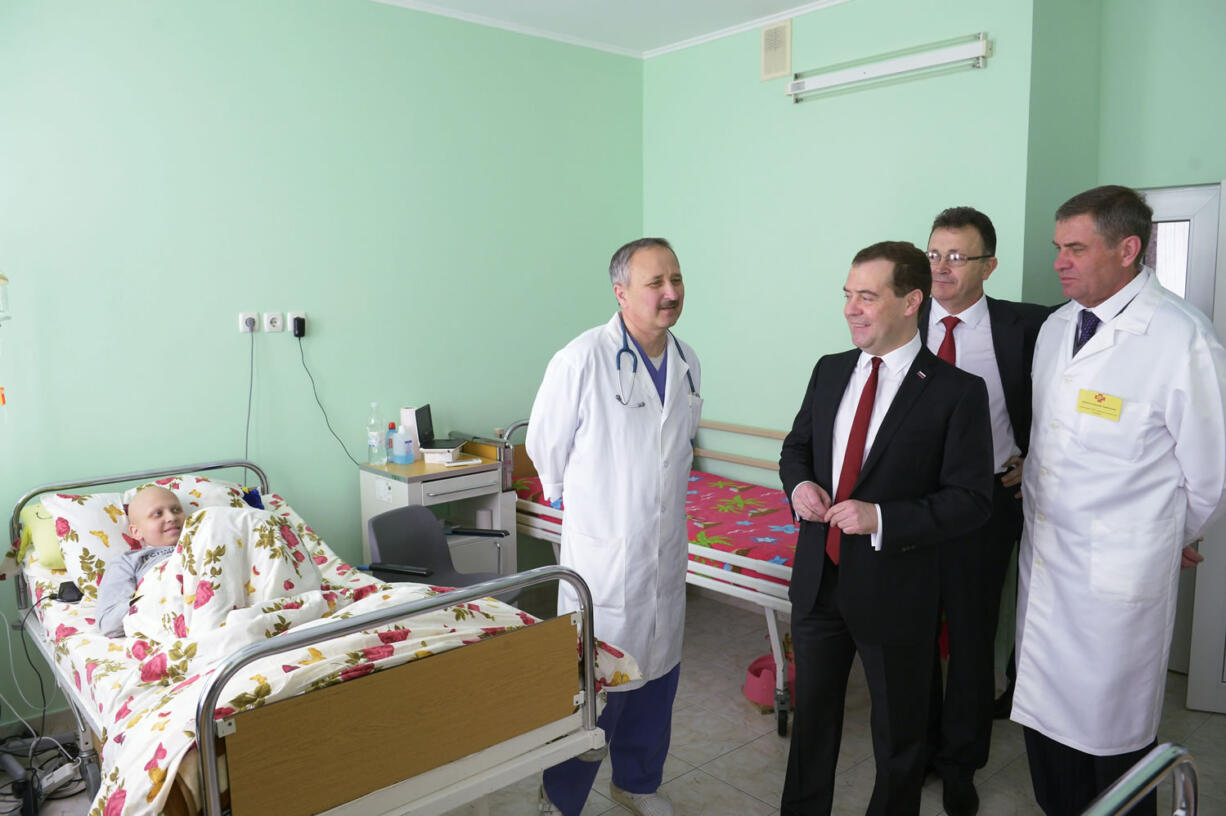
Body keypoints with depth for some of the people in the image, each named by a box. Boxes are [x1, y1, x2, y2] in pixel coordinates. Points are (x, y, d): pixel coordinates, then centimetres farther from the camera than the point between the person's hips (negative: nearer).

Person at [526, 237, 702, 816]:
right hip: (604, 554, -6)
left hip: (667, 550, 7)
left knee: (658, 673, 19)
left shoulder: (686, 361, 4)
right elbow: (545, 447, -6)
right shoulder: (583, 360, -18)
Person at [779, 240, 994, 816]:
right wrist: (799, 484, -8)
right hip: (818, 576, 5)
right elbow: (796, 446, 14)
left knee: (898, 732, 18)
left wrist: (880, 519, -25)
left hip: (892, 589, -5)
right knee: (811, 715, 23)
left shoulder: (957, 392, -14)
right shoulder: (830, 371, 3)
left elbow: (970, 501, -15)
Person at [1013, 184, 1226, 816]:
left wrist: (1169, 539, 5)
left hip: (1119, 572, -6)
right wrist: (1031, 491, 12)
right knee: (1044, 707, 16)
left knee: (1114, 733, 10)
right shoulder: (1057, 327, 7)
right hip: (1042, 552, 6)